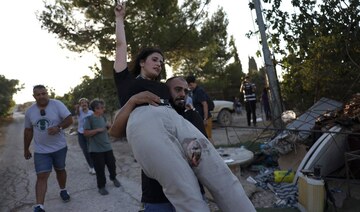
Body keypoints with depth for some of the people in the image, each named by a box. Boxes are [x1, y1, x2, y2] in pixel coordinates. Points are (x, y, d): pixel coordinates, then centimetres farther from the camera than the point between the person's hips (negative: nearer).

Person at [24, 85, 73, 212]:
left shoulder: (57, 104, -10)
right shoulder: (29, 111, 0)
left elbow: (69, 120, -13)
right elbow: (28, 131, 10)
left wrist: (58, 127, -31)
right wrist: (26, 149, 14)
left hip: (59, 147, -1)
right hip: (40, 150, 1)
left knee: (60, 169, 18)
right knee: (41, 177, -6)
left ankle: (63, 190, 42)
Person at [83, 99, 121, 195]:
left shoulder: (103, 117, 7)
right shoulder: (89, 119, -13)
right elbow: (85, 133, -17)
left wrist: (109, 126, 2)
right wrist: (98, 130, -21)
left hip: (107, 147, 6)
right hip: (96, 149, -6)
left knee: (112, 164, 14)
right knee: (100, 169, 3)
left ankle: (113, 178, 41)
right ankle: (101, 186, 21)